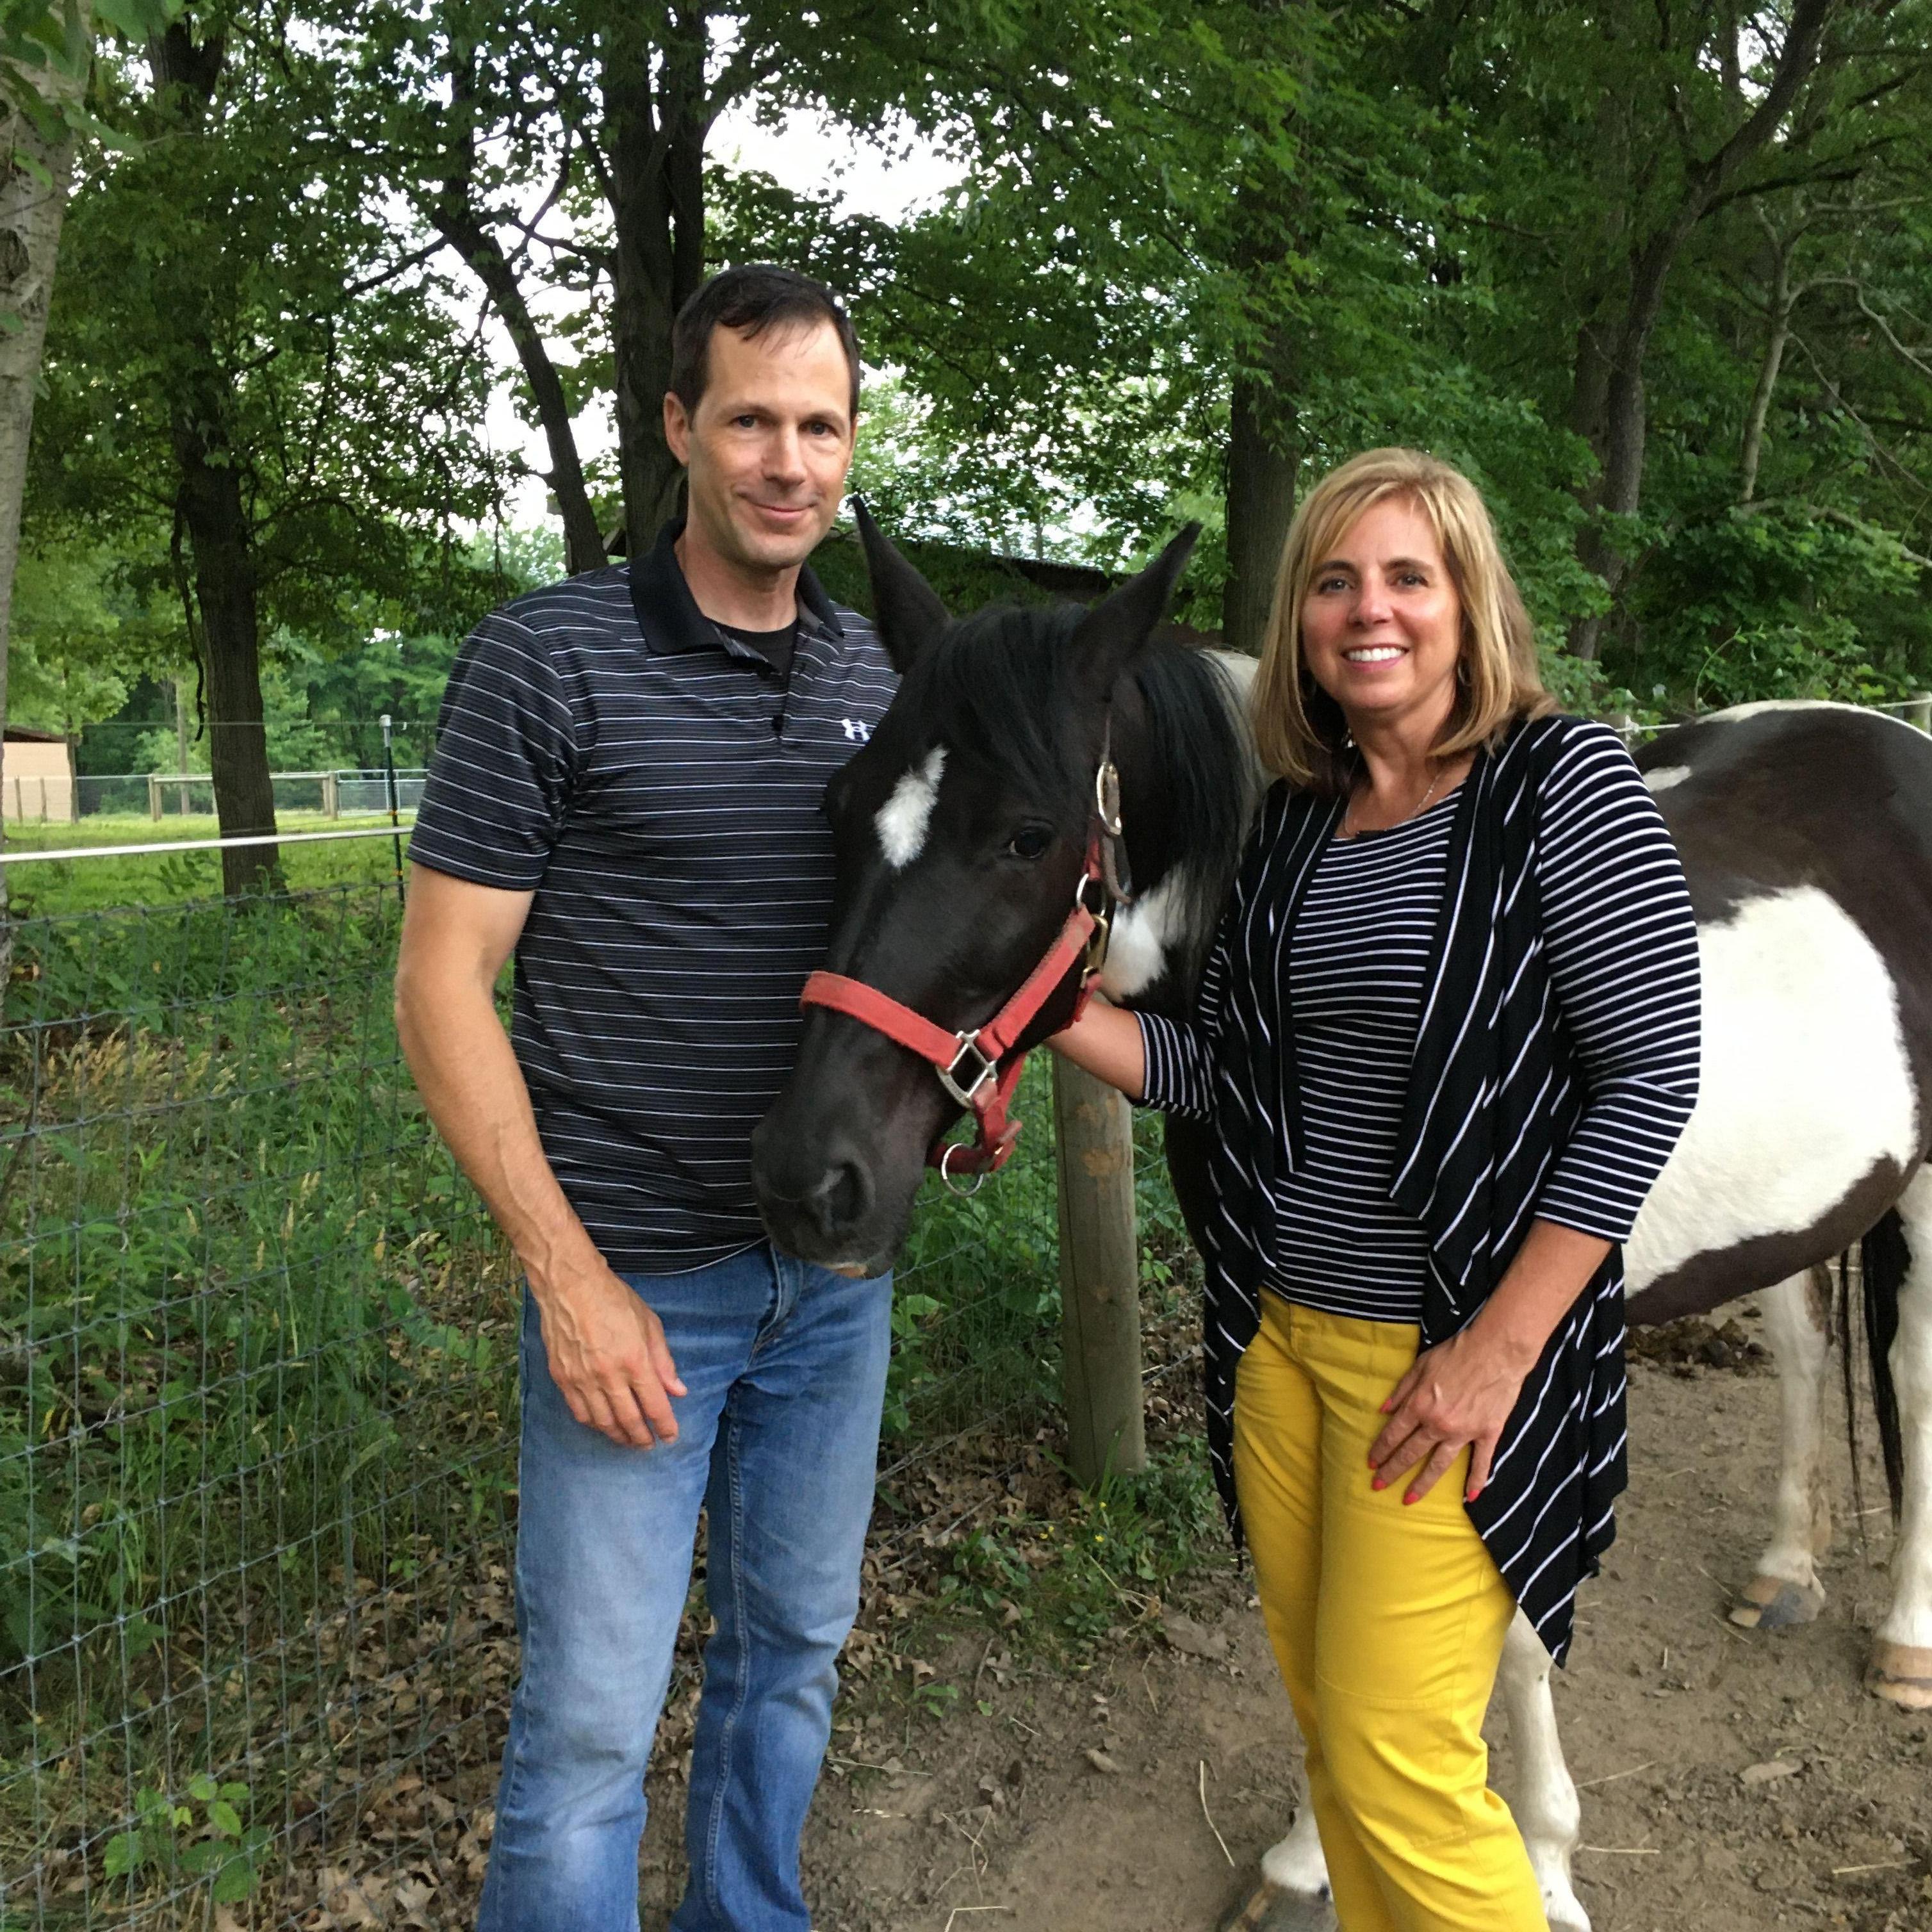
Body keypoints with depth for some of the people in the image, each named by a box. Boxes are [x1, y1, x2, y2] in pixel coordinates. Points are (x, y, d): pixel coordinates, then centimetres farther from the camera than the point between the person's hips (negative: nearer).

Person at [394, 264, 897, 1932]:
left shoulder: (885, 679, 6)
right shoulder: (547, 663, -10)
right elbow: (441, 986, -11)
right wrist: (568, 1274, -16)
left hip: (837, 1264, 6)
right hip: (637, 1281, -5)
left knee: (795, 1651, 21)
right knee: (590, 1719, 4)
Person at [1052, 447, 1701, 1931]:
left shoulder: (1566, 782, -11)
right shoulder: (1297, 823, 7)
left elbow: (1650, 1076, -15)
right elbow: (1225, 1072, 9)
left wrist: (1498, 1347, -18)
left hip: (1452, 1353, -6)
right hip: (1281, 1336, 6)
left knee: (1398, 1765, 0)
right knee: (1330, 1732, 18)